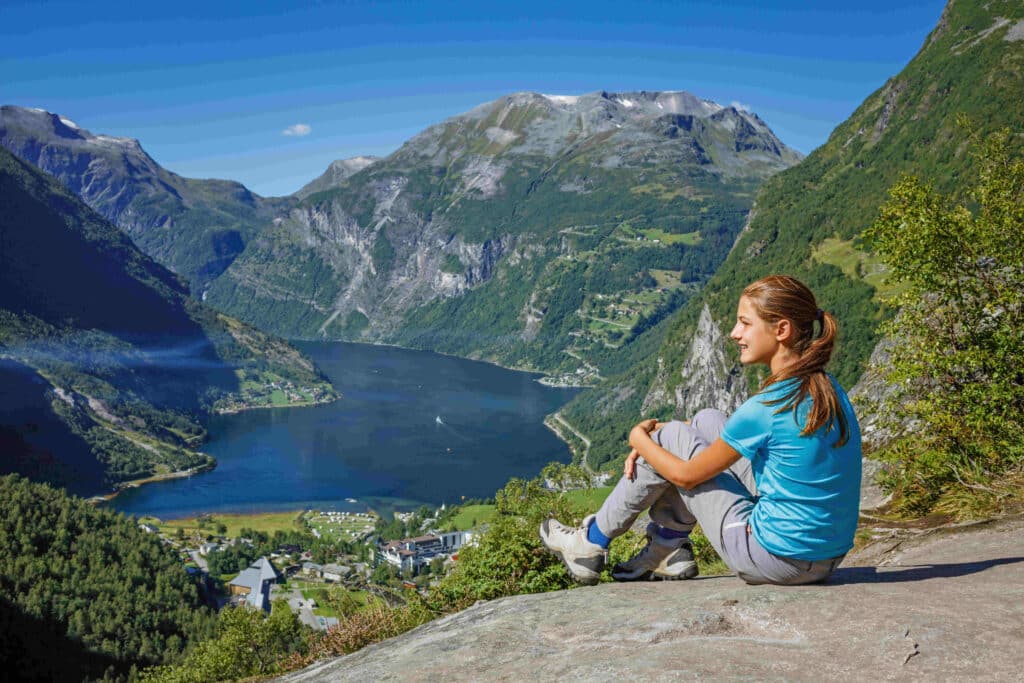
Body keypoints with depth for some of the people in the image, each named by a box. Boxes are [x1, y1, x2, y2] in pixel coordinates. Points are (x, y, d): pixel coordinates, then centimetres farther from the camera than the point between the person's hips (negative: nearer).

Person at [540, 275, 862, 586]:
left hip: (781, 559, -8)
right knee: (706, 422, 13)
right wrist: (655, 438, 11)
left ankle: (592, 544, 20)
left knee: (671, 438, 3)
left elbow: (687, 475, -10)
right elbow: (741, 433, 16)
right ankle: (668, 550, 24)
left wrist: (641, 439, 9)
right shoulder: (826, 388, 3)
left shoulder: (766, 408, -23)